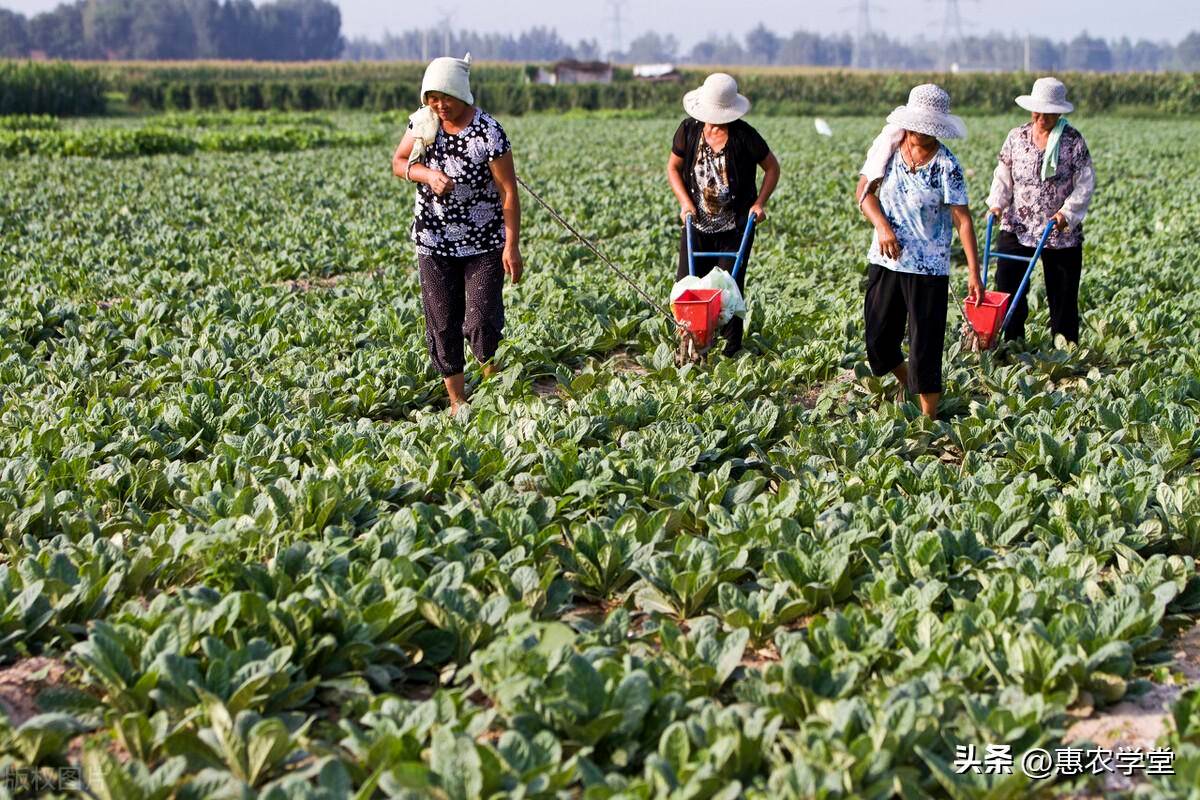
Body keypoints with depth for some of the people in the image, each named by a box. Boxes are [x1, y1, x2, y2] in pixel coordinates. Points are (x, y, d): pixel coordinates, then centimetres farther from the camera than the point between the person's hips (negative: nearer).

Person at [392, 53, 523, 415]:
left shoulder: (488, 133, -17)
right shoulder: (423, 121, -2)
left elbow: (508, 191, -14)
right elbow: (398, 163, 8)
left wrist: (512, 246, -16)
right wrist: (428, 174, -15)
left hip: (483, 244, -4)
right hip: (433, 242, 4)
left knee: (481, 321, -9)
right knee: (442, 324, 6)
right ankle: (457, 403, 19)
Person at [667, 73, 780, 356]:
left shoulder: (745, 137, -13)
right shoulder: (689, 130, -4)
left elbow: (772, 168, 2)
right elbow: (673, 167, 9)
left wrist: (759, 202, -8)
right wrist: (685, 201, -4)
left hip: (735, 227, -3)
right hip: (697, 224, 3)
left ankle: (731, 350, 13)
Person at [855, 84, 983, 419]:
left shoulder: (946, 165, -12)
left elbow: (963, 219, -13)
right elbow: (864, 190, 5)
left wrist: (973, 272, -18)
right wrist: (882, 226, -14)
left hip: (929, 268, -5)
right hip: (885, 261, 5)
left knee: (925, 347, -2)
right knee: (878, 341, 13)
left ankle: (928, 416, 9)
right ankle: (910, 391, 39)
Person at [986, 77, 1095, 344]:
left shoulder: (1073, 141, -4)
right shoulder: (1016, 137, 3)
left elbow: (1085, 183, -5)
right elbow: (1002, 176, 9)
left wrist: (1067, 212, -19)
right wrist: (997, 204, -8)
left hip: (1061, 233, -1)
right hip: (1017, 229, 2)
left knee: (1063, 299, 7)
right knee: (1007, 291, -4)